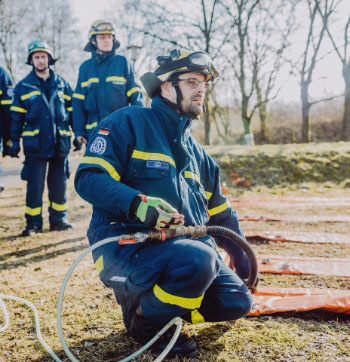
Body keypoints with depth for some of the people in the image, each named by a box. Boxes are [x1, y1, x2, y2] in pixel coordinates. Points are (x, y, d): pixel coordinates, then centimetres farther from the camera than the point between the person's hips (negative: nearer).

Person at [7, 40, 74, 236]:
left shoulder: (61, 84, 10)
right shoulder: (23, 86, 5)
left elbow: (72, 111, 12)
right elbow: (16, 117, 5)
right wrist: (14, 142, 0)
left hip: (60, 144, 2)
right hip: (35, 145, -2)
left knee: (59, 184, 8)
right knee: (35, 185, 0)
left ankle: (59, 218, 20)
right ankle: (33, 223, 10)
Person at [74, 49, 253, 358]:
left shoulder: (196, 152, 19)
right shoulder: (129, 123, -4)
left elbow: (221, 213, 25)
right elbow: (88, 178, -15)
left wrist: (244, 260, 23)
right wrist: (138, 204, -31)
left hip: (184, 246, 7)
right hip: (125, 248, -7)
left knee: (237, 301, -6)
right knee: (198, 258, -34)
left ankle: (153, 300, 13)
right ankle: (145, 318, -4)